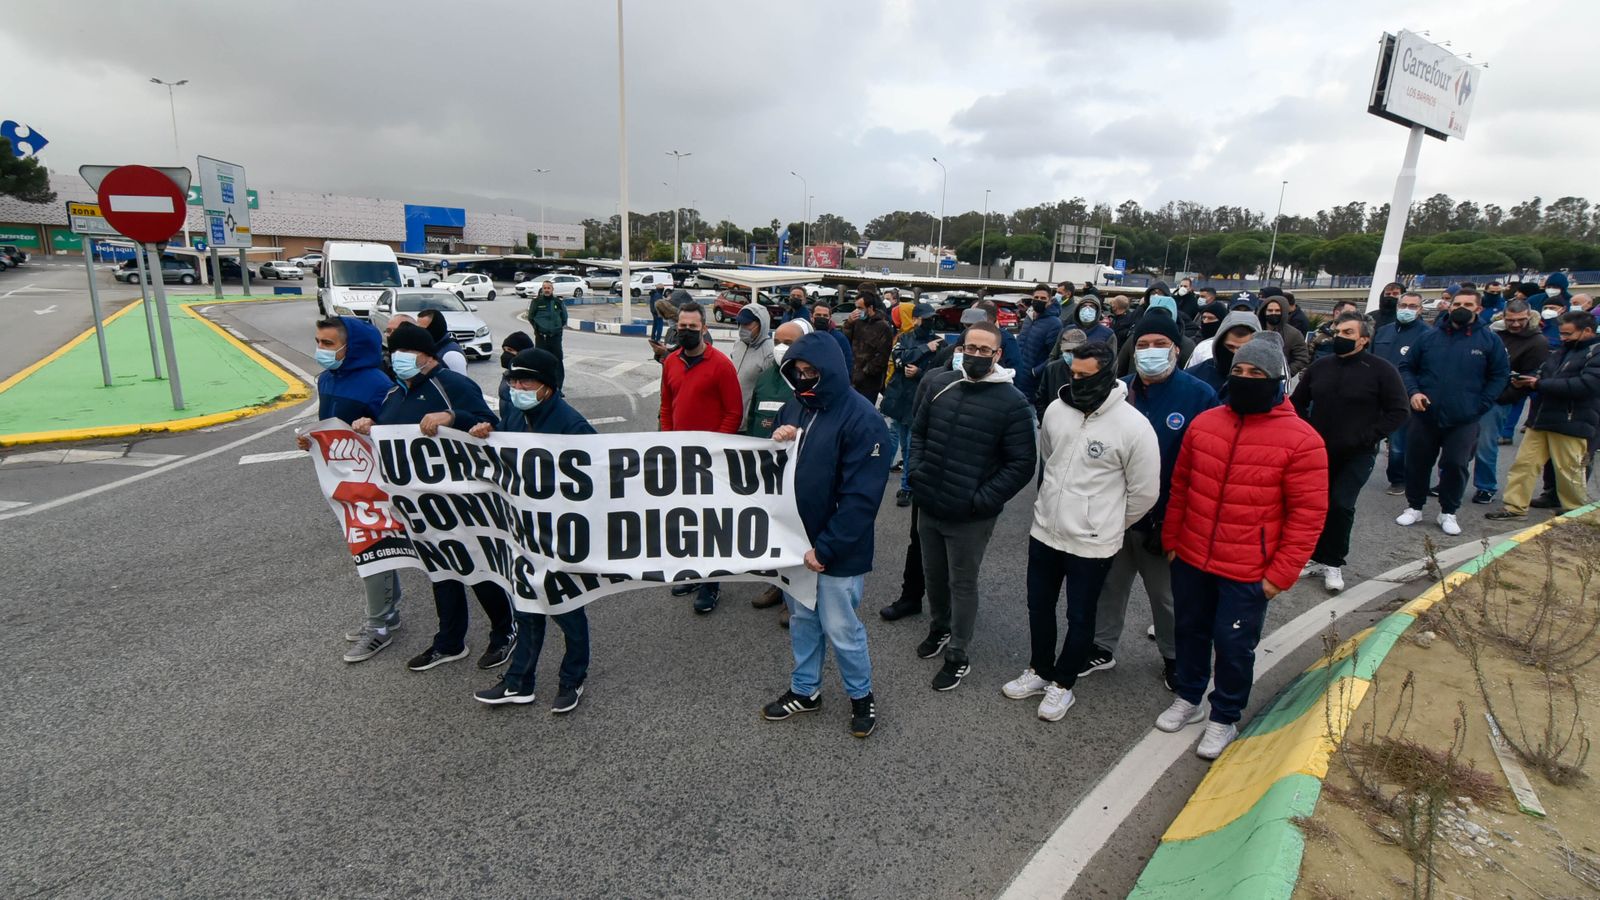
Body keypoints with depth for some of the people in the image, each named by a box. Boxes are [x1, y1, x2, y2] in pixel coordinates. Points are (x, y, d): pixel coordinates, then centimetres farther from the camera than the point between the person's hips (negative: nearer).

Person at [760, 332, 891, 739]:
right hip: (795, 540, 6)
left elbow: (861, 497, -20)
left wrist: (825, 548, -19)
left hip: (838, 550, -6)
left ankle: (861, 696, 32)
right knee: (802, 619, 20)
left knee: (840, 629, 7)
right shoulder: (795, 405, 3)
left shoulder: (862, 418, -18)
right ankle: (805, 690, 40)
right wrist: (774, 444, -10)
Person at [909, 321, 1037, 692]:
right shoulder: (940, 384, 1)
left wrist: (981, 501, -16)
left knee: (962, 584, 10)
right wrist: (916, 473, 0)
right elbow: (918, 431, 13)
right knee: (933, 574, 21)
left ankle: (957, 656, 28)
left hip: (970, 516, -5)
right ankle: (939, 627, 47)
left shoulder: (1012, 403, -13)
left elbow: (1021, 464, -11)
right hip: (928, 506, 5)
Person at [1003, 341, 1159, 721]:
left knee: (1079, 618, 13)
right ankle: (1039, 671, 40)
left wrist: (1106, 525, 2)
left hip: (1091, 544, -5)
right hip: (1044, 531, 5)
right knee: (1039, 606, 19)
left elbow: (1144, 492, -9)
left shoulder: (1133, 426, -19)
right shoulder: (1056, 409, -4)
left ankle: (1062, 684, 33)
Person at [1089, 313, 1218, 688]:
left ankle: (1173, 657, 40)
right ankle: (1103, 648, 37)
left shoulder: (1199, 396, -13)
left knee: (1166, 594, 17)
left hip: (1165, 519, -3)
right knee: (1110, 585, 18)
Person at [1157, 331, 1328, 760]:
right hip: (1191, 560, 4)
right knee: (1190, 632, 19)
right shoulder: (1205, 423, -1)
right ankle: (1188, 699, 41)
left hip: (1247, 573, -4)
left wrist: (1280, 575, -11)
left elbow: (1308, 515, -11)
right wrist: (1171, 539, 10)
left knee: (1233, 646, 9)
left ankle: (1224, 719, 32)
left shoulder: (1300, 439, -13)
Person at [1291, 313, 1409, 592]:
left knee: (1341, 505, -11)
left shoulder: (1381, 370, -7)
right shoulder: (1320, 366, 4)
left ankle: (1334, 563, 6)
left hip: (1357, 455, -4)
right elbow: (1297, 402, 15)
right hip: (1318, 451, 4)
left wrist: (1366, 438, -16)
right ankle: (1318, 557, 24)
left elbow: (1398, 412, -7)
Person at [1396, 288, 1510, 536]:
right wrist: (1413, 392, -7)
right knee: (1417, 463, 7)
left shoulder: (1489, 341, 3)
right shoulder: (1430, 337, 4)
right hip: (1424, 416, 1)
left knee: (1456, 465, 3)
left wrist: (1479, 406, -4)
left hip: (1463, 420, -1)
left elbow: (1499, 375, 6)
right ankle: (1414, 507, 22)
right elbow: (1406, 367, 9)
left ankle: (1448, 513, 17)